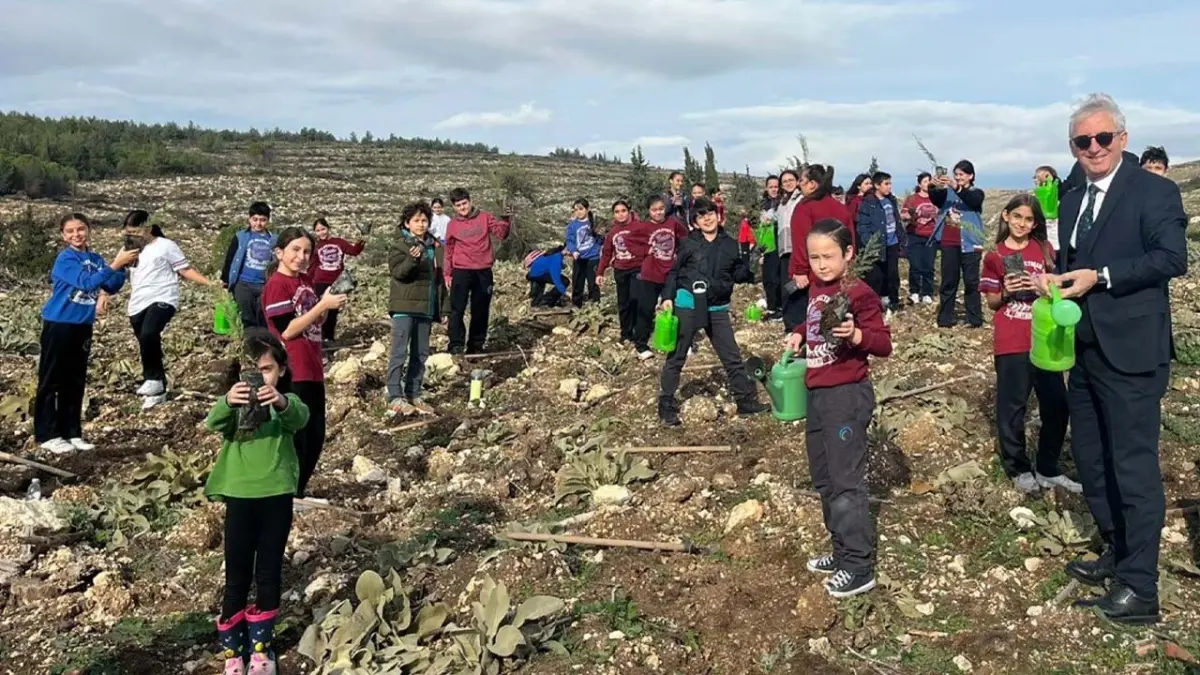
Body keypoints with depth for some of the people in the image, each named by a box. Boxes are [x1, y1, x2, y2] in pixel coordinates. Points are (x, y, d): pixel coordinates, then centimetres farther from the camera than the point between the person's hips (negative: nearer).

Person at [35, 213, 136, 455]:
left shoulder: (96, 259, 6)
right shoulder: (65, 259, -14)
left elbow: (111, 287, 3)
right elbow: (87, 282, -26)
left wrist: (123, 266, -12)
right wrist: (115, 263, -30)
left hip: (82, 327, 7)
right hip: (59, 325, -7)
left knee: (75, 381, 11)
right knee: (51, 381, 0)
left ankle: (71, 432, 19)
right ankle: (47, 435, 6)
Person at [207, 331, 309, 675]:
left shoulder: (286, 402, -1)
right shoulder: (234, 403, 0)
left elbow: (301, 418, -25)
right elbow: (213, 422, -22)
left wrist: (281, 403, -49)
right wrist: (228, 402, -46)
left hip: (276, 497, 0)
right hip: (239, 497, 0)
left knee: (269, 575, 9)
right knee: (236, 577, 8)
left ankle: (261, 646, 25)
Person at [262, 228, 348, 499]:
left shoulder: (306, 281, 11)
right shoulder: (277, 285, -13)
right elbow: (287, 330, -19)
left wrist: (329, 304, -1)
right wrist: (323, 305, -20)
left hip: (312, 369, 9)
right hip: (291, 373, -8)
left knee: (316, 435, 15)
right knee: (295, 435, 0)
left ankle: (299, 490, 28)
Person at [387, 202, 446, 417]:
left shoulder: (434, 247, 13)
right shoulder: (401, 246, -3)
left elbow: (439, 278, 17)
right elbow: (397, 272, -17)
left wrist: (443, 307, 13)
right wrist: (412, 259, -35)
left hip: (426, 308, 6)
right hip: (404, 307, -6)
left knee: (420, 354, 10)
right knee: (400, 352, -6)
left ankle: (413, 395, 19)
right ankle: (394, 397, -3)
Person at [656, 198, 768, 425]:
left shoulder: (730, 244, 7)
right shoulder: (689, 243, -1)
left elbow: (739, 274, 11)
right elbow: (674, 272, 2)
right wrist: (667, 297, -9)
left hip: (717, 308, 3)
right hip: (687, 305, -2)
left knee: (732, 356, 8)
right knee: (676, 357, 4)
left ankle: (746, 400, 19)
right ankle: (666, 406, 13)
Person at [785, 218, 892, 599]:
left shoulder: (859, 294, -15)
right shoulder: (816, 290, 9)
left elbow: (884, 345, -17)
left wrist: (856, 335, -34)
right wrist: (799, 334, 7)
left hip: (848, 395, -9)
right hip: (818, 394, 9)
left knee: (847, 481, -5)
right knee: (823, 478, 16)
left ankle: (860, 568, 3)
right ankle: (843, 552, 30)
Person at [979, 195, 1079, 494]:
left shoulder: (1044, 250, 5)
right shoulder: (995, 257, 0)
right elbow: (992, 302, 4)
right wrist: (1005, 292, -16)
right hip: (1010, 343, -2)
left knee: (1056, 405, 5)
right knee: (1012, 407, 4)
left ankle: (1048, 468, 21)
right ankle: (1018, 468, 20)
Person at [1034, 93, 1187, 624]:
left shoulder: (1154, 191, -8)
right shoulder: (1071, 202, 15)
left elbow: (1173, 258, -19)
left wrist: (1099, 277, -23)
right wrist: (1053, 281, 0)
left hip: (1130, 352, -8)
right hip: (1083, 350, 8)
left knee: (1134, 465, -4)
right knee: (1091, 461, 17)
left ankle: (1139, 589, 4)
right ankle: (1117, 554, 35)